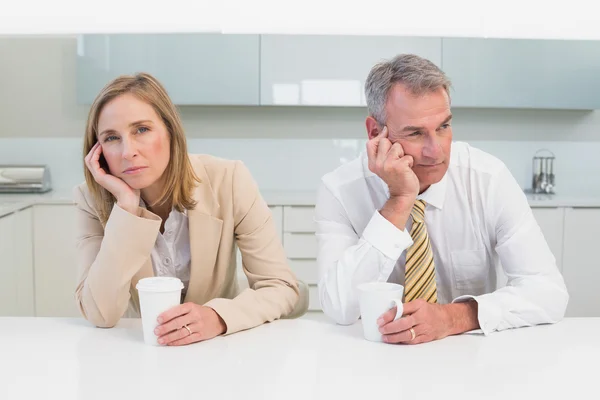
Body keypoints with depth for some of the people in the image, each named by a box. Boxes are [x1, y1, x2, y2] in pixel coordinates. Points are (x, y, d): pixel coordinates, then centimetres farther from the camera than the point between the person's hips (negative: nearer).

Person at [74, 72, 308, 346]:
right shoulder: (92, 199, -10)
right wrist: (126, 205, -25)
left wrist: (218, 317, -32)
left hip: (219, 347, -1)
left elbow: (288, 291, -14)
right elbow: (101, 315, -20)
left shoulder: (228, 181, -15)